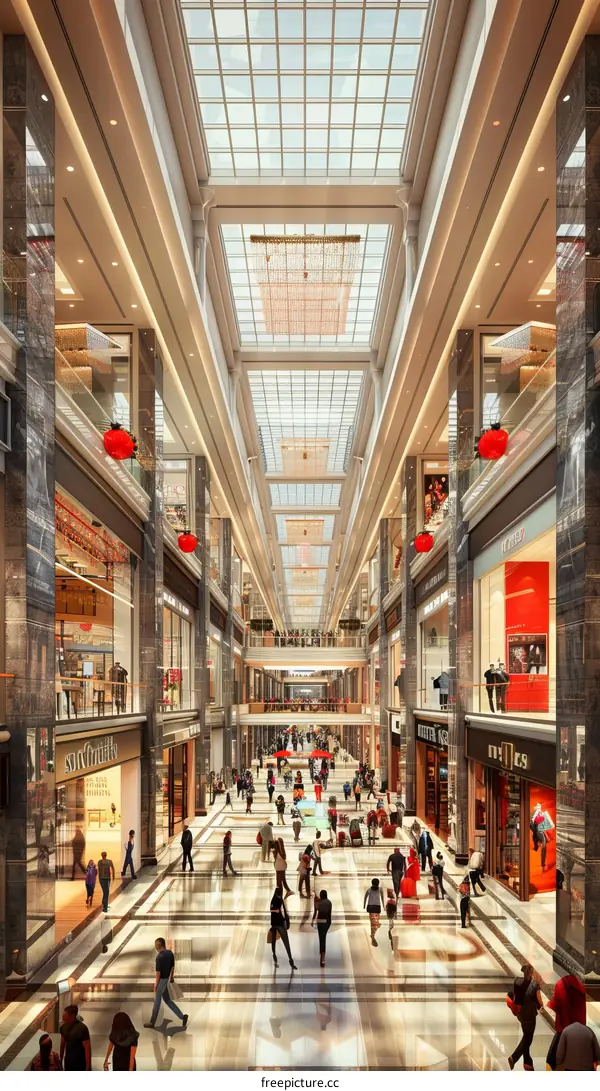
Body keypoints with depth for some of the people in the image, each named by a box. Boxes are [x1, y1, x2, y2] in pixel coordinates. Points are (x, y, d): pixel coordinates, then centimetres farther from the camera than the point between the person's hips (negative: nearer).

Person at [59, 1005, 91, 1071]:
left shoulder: (82, 1028, -22)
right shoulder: (64, 1027, -2)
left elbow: (87, 1048, -20)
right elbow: (62, 1044, 12)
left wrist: (88, 1068, -19)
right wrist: (61, 1060, 16)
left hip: (80, 1064, -6)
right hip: (68, 1062, 6)